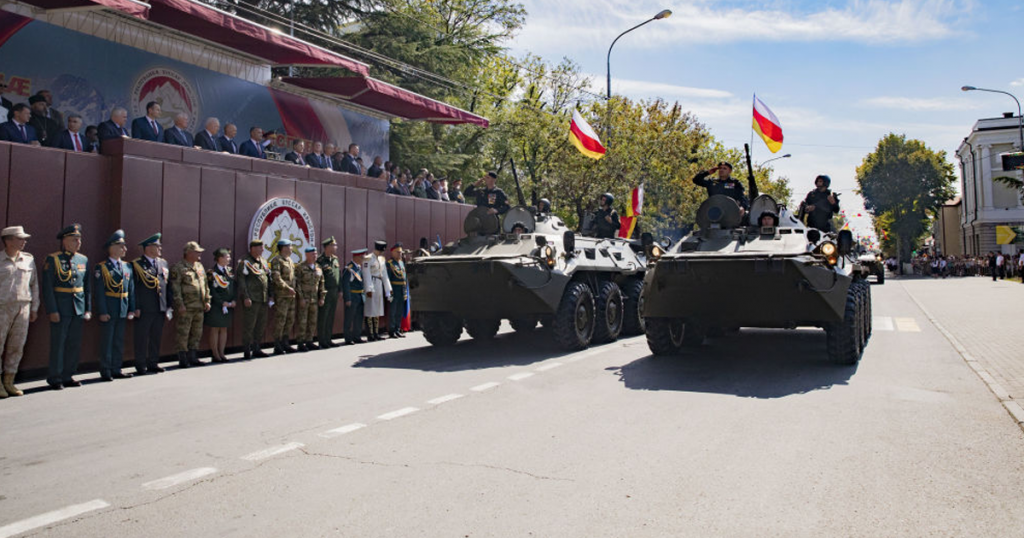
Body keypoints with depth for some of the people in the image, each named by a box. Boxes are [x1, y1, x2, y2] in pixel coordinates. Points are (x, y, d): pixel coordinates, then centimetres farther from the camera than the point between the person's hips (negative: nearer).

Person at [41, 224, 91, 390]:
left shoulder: (84, 260, 10)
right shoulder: (53, 259, -5)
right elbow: (47, 287, -8)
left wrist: (88, 309, 9)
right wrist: (52, 311, -13)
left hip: (78, 309, 5)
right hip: (61, 309, -5)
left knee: (75, 345, 9)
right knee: (58, 344, 1)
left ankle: (67, 376, 19)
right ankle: (54, 378, 11)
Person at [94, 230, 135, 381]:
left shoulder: (127, 267, 11)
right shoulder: (101, 267, -6)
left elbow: (131, 289, 12)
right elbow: (99, 292, -11)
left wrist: (131, 309, 7)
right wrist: (102, 312, -16)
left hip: (122, 311, 6)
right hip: (108, 310, -6)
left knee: (119, 341, 11)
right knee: (107, 341, 1)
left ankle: (116, 370, 19)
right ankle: (105, 372, 9)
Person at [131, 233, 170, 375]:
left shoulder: (164, 264, 15)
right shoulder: (136, 265, -3)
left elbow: (168, 287, 16)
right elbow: (133, 288, -7)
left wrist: (169, 307, 12)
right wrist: (136, 308, -12)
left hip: (160, 309, 6)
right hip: (144, 310, -6)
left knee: (156, 337, 11)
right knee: (142, 339, 1)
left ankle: (153, 364, 21)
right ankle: (141, 366, 8)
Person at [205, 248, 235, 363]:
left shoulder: (229, 271, 11)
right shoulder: (212, 272, -7)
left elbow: (233, 286, 11)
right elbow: (212, 291, -11)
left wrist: (233, 300, -2)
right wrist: (222, 302, -15)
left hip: (228, 305, 6)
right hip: (216, 305, -6)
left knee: (224, 329, 8)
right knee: (215, 329, -1)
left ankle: (221, 353, 15)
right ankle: (215, 355, 5)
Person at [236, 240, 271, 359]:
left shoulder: (264, 262, 16)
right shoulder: (245, 262, -6)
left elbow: (269, 278, 20)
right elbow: (241, 281, -11)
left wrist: (271, 295, 15)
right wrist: (246, 297, -17)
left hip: (264, 299, 7)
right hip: (251, 300, -7)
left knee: (261, 325, 11)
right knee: (249, 325, -3)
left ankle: (256, 349, 20)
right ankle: (247, 351, 4)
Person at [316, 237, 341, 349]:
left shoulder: (335, 259, 13)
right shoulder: (320, 261, -11)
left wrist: (340, 289, 15)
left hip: (334, 292, 8)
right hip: (325, 293, -8)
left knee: (331, 317, 12)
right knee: (322, 317, -2)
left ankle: (328, 340, 19)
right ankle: (322, 342, 4)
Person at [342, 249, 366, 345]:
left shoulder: (359, 267, 11)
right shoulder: (349, 268, -16)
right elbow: (345, 283, -19)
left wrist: (362, 295, 15)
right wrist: (347, 299, -20)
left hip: (359, 296, 9)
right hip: (351, 296, -9)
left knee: (359, 318, 13)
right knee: (349, 319, -1)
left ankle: (357, 337, 22)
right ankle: (348, 339, 6)